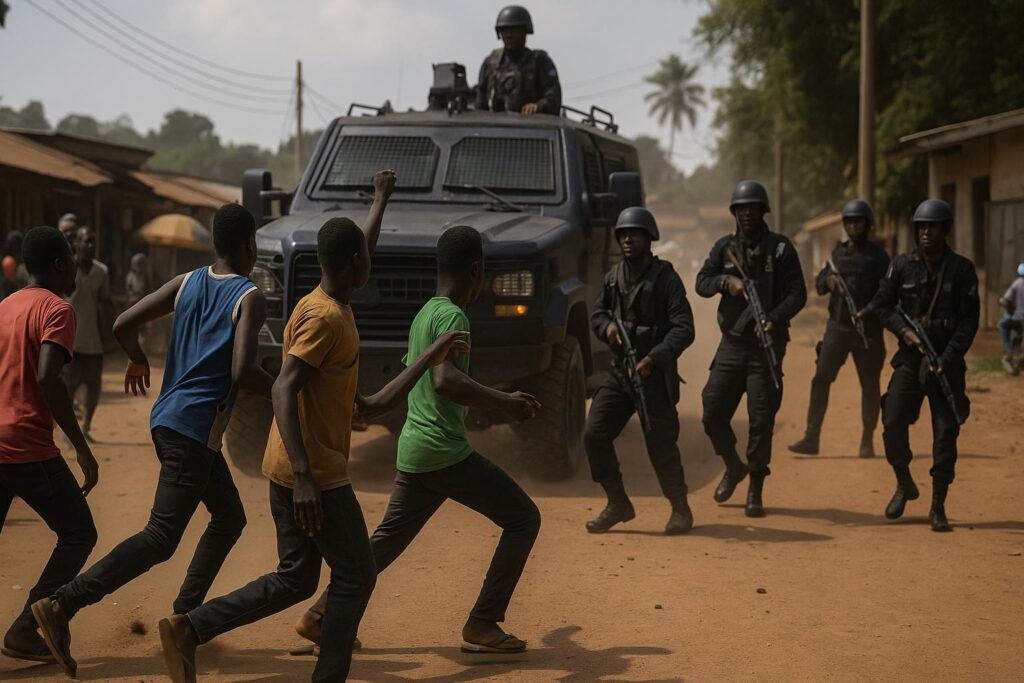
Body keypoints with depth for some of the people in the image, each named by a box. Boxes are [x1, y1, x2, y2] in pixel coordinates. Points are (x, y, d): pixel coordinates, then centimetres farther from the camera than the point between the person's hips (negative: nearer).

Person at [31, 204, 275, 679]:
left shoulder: (186, 284, 10)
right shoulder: (249, 298, -9)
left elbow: (123, 327, 5)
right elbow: (242, 371, -22)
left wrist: (138, 362, 25)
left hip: (168, 418, 8)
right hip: (196, 428, -8)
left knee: (230, 518, 22)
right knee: (160, 538, -10)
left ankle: (185, 615, 21)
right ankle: (62, 606, -21)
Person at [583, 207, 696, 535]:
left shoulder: (664, 277, -10)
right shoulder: (614, 276, 8)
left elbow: (684, 329, -16)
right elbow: (597, 312, 21)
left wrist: (654, 358, -28)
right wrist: (607, 326, -4)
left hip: (655, 373, -6)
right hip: (620, 370, 6)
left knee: (661, 444, -4)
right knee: (594, 433, -3)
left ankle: (681, 510, 16)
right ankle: (618, 504, 11)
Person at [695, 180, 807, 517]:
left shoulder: (780, 247, -2)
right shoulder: (724, 247, 8)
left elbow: (798, 293, -6)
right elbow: (701, 282, 3)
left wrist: (775, 319, -22)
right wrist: (726, 280, -18)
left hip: (766, 345, -3)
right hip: (732, 344, 3)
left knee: (761, 419, -4)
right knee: (713, 413, 2)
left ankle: (755, 491, 5)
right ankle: (734, 467, 28)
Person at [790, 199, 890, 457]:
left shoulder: (877, 254, 0)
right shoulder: (839, 252, 12)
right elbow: (819, 282, 13)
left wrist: (869, 311, -20)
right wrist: (827, 280, -11)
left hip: (867, 328, -3)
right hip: (837, 326, 3)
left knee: (870, 384, 1)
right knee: (821, 379, -4)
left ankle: (867, 441, 12)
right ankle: (811, 438, -2)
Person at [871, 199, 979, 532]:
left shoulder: (962, 269, -2)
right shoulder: (903, 265, 3)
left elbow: (969, 321, -5)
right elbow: (882, 303, 7)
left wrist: (947, 359, -14)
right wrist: (904, 330, -10)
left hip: (947, 360, -2)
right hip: (910, 357, 2)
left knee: (946, 432, -3)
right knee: (893, 422, -8)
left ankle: (938, 507, 6)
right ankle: (904, 485, 18)